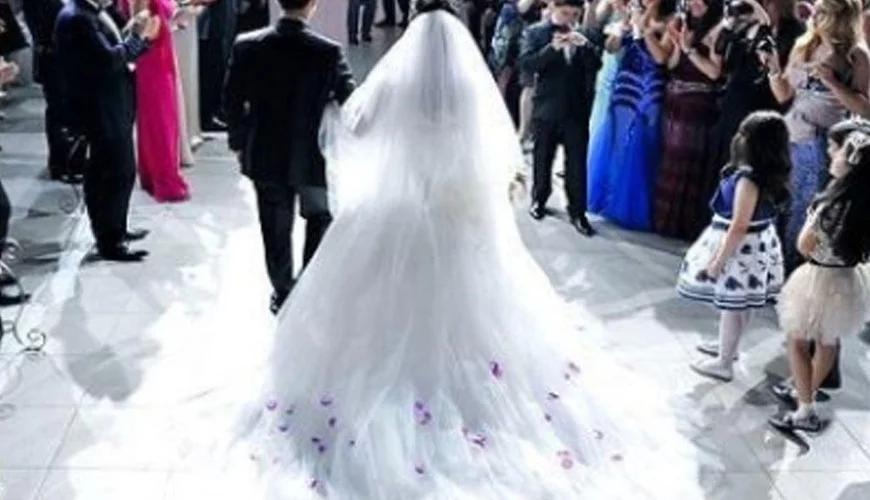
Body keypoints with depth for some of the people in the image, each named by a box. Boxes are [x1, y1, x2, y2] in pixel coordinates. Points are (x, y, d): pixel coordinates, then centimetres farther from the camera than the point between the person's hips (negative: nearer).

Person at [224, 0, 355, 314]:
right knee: (320, 218, 23)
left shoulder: (247, 46, -10)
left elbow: (232, 101, -3)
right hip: (312, 157, -2)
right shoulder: (328, 52, -18)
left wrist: (240, 142, 11)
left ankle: (283, 293, 29)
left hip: (265, 155, 2)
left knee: (276, 229, 16)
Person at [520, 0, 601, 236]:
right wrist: (552, 48, -26)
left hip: (577, 109, 1)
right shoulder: (535, 32, -3)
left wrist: (584, 45, -21)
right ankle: (539, 199, 34)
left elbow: (596, 64, -4)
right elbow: (526, 64, -14)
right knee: (542, 159, 15)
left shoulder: (586, 35, 4)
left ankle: (578, 212, 6)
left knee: (577, 163, 0)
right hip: (546, 107, -1)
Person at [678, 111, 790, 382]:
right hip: (757, 245, 9)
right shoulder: (770, 174, -1)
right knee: (741, 304, 24)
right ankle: (728, 347, 44)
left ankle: (724, 364, 20)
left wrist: (718, 261, -16)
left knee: (731, 306, 6)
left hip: (740, 249, -9)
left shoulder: (749, 179, -28)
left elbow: (739, 228, -25)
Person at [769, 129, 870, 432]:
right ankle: (807, 392, 43)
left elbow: (804, 246, -15)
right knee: (828, 342, 23)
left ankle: (806, 413, 11)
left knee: (798, 342, 9)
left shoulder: (833, 204, -26)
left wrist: (813, 215, -4)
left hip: (820, 280, -7)